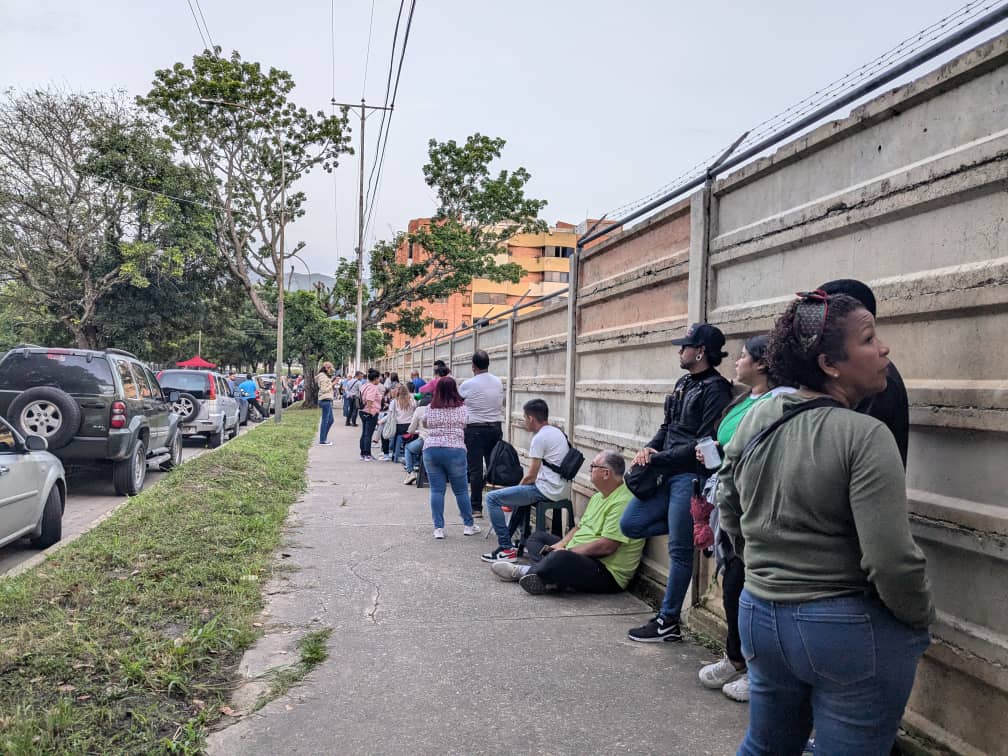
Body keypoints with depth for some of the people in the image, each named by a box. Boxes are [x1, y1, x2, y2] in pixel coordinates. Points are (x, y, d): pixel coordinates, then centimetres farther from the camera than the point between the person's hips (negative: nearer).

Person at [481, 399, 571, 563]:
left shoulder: (540, 438, -15)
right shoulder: (557, 432, 14)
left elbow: (531, 476, -14)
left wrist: (519, 486, 6)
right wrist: (519, 486, 19)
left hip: (547, 490, -10)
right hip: (560, 489, 10)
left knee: (492, 498, -9)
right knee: (515, 493, 34)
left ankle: (507, 548, -10)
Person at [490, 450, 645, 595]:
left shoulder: (623, 503, -20)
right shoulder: (599, 496, 14)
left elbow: (607, 546, -26)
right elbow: (580, 527, 19)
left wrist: (566, 551, -17)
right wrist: (561, 545, -1)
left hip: (607, 573, -11)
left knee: (559, 558, -37)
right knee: (538, 536, 14)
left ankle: (523, 571, -8)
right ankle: (552, 577, -14)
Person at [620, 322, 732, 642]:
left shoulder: (715, 389, -13)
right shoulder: (684, 383, 14)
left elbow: (704, 443, -19)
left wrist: (658, 458, -15)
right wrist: (649, 448, 0)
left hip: (690, 476, -9)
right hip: (666, 473, 9)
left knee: (679, 551, 1)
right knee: (630, 525, 8)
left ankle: (667, 622, 12)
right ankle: (691, 528, 17)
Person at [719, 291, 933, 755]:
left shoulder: (754, 419, -1)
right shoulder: (865, 436, -20)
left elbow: (729, 514, 11)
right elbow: (891, 562, -23)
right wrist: (921, 620, -4)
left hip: (760, 615, 6)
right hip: (850, 631, -6)